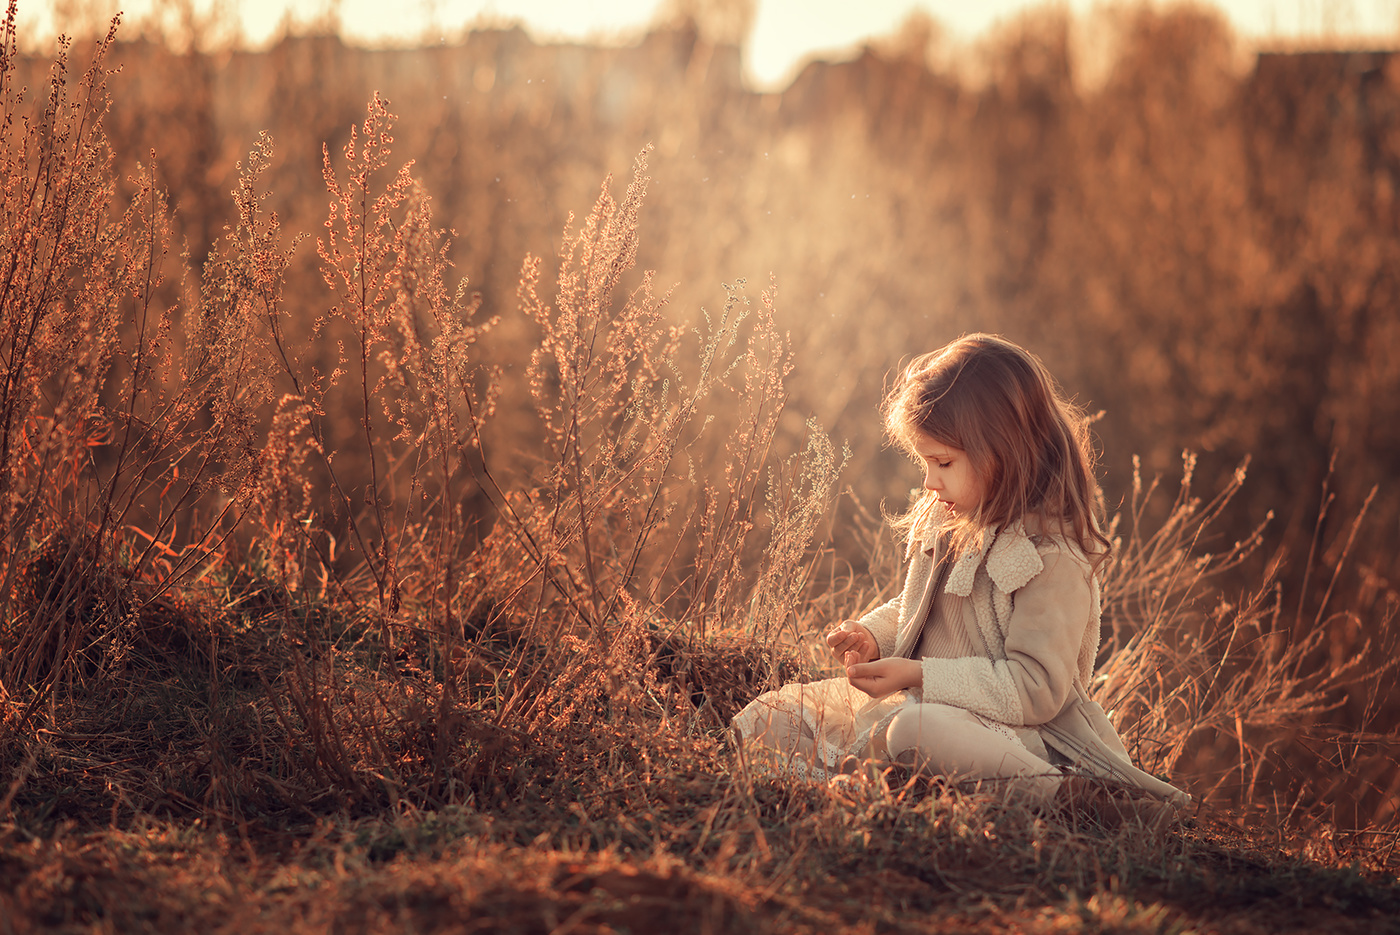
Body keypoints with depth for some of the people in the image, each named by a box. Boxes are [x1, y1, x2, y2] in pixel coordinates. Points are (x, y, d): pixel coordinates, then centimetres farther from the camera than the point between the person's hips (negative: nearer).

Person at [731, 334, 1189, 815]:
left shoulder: (1053, 558, -18)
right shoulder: (942, 521, 9)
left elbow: (1036, 689, -22)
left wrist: (921, 677, -24)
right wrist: (872, 634, 4)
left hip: (1015, 732, -9)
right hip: (926, 703, 9)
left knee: (918, 732, -43)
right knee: (767, 721, -3)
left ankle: (1055, 793, -30)